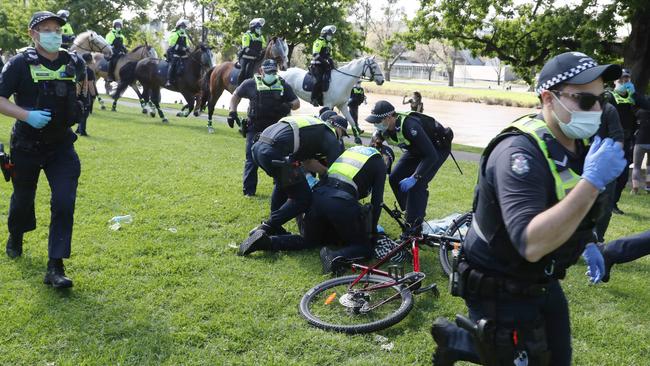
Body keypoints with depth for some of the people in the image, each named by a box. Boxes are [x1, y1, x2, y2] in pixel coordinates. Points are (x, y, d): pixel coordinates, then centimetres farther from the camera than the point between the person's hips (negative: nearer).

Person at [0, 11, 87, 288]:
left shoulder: (74, 62, 1)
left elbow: (83, 85, 24)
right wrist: (27, 115, -25)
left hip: (61, 145, 2)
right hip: (26, 146, -1)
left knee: (64, 203, -11)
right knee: (22, 199, 17)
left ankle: (55, 267, -4)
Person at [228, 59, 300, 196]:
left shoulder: (283, 86, 4)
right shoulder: (251, 84, -1)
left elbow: (297, 103, 6)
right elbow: (236, 96, 12)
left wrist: (289, 105, -17)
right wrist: (232, 112, -1)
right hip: (255, 129, -2)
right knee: (252, 159, -1)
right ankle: (249, 190, 9)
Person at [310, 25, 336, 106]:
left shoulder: (329, 44, 21)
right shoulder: (319, 42, -7)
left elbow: (330, 56, 25)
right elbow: (315, 55, -18)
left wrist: (331, 63, 5)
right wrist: (324, 61, -24)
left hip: (324, 66, 9)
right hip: (316, 65, -9)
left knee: (327, 80, -5)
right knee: (319, 80, -27)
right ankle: (314, 99, -21)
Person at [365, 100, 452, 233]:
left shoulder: (409, 126, -40)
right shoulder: (385, 128, -16)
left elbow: (431, 156, -39)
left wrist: (414, 178, -43)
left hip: (438, 147, -8)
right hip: (417, 148, 8)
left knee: (416, 184, -21)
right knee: (395, 178, -2)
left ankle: (414, 227, -10)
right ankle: (411, 213, 16)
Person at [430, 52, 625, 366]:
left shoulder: (580, 146, 0)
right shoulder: (520, 151, -28)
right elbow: (531, 245, -39)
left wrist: (586, 244, 7)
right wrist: (592, 181, -40)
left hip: (542, 282, 9)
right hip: (499, 290, -9)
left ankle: (459, 341, 33)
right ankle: (454, 338, 25)